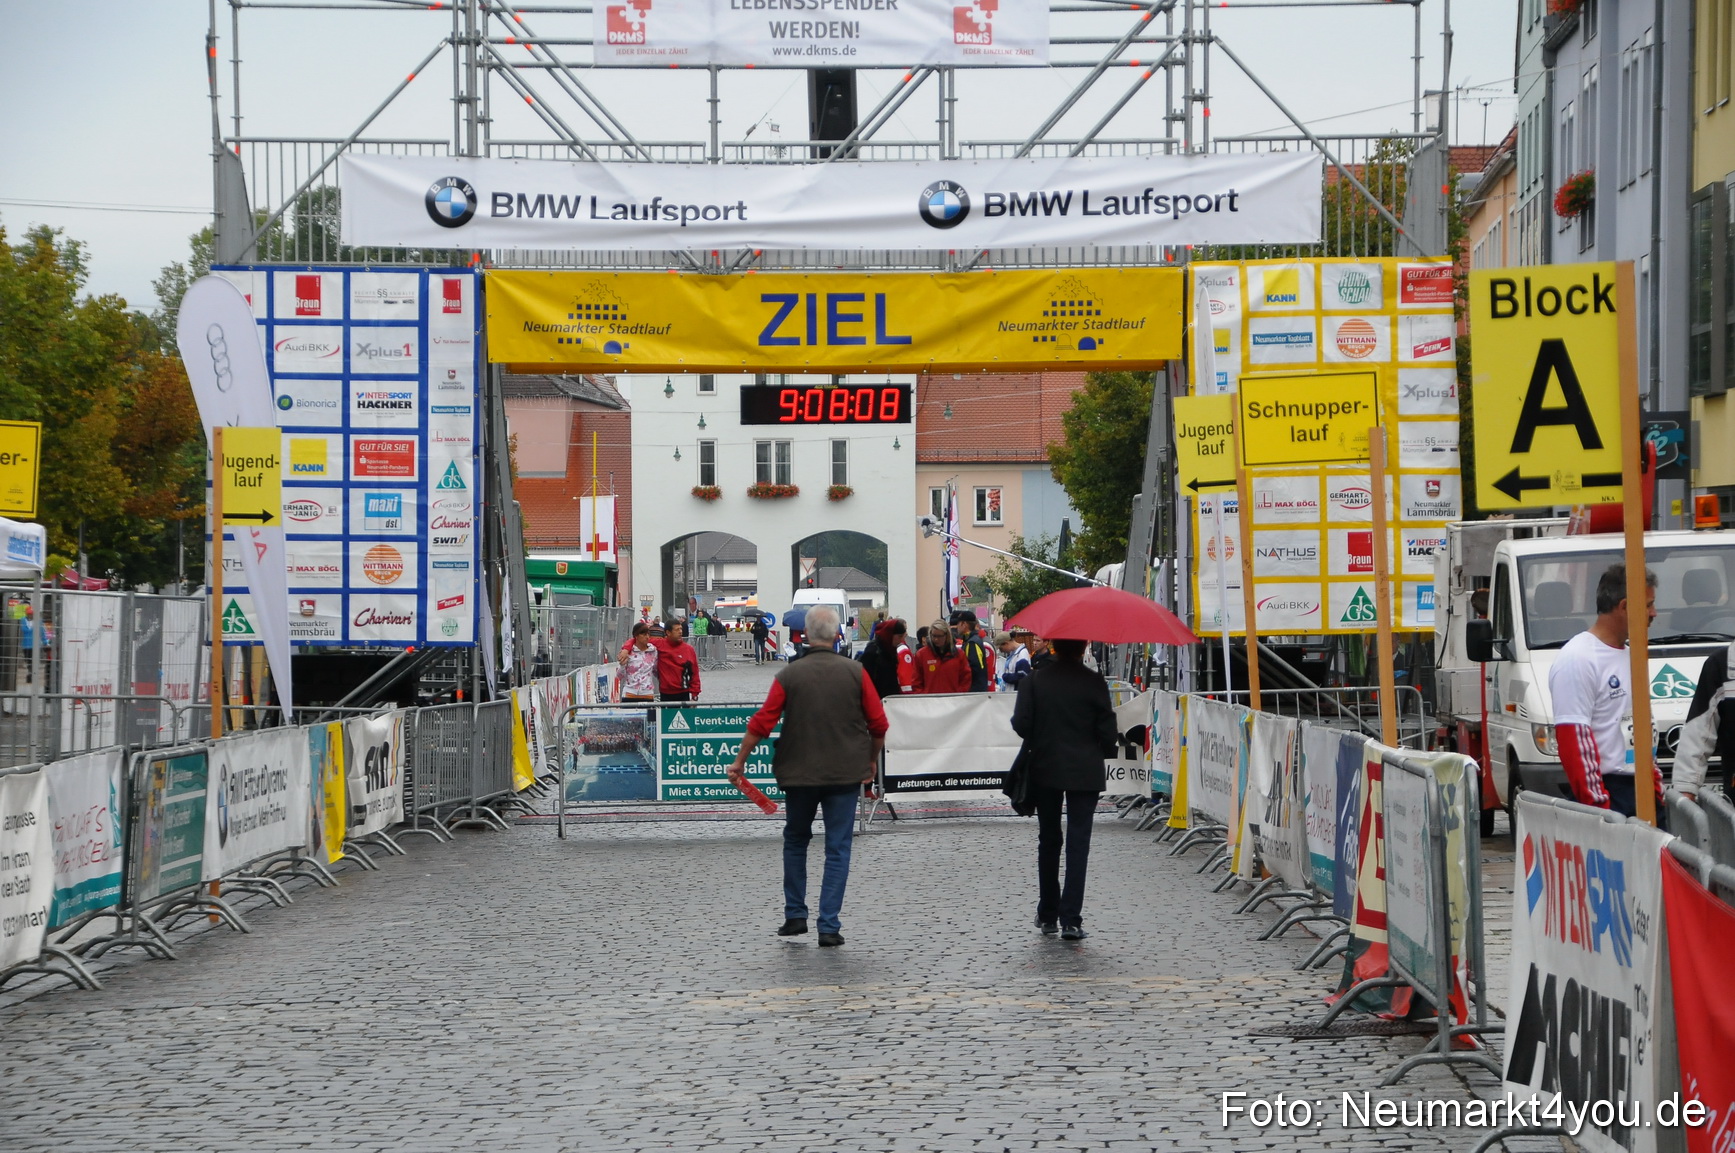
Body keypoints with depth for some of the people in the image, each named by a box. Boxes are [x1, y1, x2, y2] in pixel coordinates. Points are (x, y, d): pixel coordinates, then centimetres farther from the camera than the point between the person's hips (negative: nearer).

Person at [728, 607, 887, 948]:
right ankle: (829, 927, -1)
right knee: (838, 849, 3)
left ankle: (795, 916, 22)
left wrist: (739, 762, 4)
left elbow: (761, 723, -6)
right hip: (845, 773, 0)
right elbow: (878, 724, -1)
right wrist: (872, 759, 15)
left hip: (799, 773, 1)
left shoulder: (790, 675, -5)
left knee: (795, 841, 20)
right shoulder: (856, 673, -4)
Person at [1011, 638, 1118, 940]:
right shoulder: (1094, 683, -8)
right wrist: (1105, 749, 14)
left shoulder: (1033, 681, -6)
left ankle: (1047, 916, 21)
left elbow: (1020, 724, -8)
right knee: (1078, 844, 0)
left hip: (1045, 769, 2)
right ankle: (1071, 920, -6)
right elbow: (1107, 731, -7)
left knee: (1048, 841, 15)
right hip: (1085, 773, -2)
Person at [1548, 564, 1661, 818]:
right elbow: (1573, 738, -18)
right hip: (1607, 793, -9)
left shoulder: (1629, 656, 18)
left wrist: (1656, 788, 18)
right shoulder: (1577, 660, -12)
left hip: (1642, 791, 9)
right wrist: (1598, 804, -22)